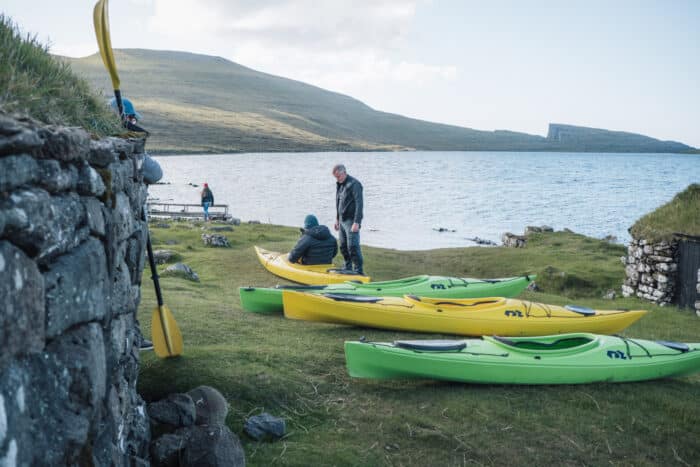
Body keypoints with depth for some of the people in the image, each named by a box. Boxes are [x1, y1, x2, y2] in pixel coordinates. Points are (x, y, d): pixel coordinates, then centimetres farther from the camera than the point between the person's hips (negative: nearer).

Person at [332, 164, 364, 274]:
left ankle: (358, 271, -3)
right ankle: (347, 268, 26)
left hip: (351, 221, -9)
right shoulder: (339, 184, 12)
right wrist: (337, 219, 21)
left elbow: (359, 204, -20)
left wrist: (356, 222, -24)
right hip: (342, 220, 9)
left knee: (353, 246, -9)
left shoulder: (354, 184, -15)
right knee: (343, 246, 14)